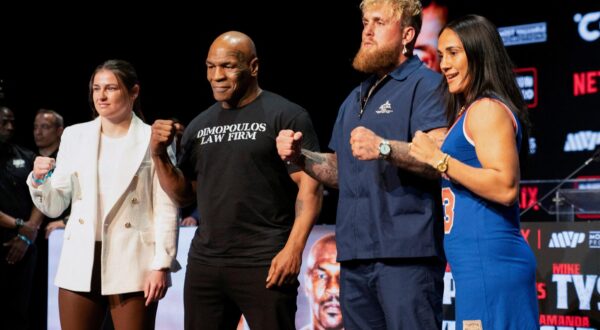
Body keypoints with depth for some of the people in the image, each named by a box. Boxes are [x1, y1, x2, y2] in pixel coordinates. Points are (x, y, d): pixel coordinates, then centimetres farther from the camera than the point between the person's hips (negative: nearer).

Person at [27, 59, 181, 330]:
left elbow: (166, 208, -4)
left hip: (132, 264, -3)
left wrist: (161, 265, -11)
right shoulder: (74, 135, 11)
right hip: (81, 263, 3)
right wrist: (39, 180, -8)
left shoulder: (154, 139, 0)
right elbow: (54, 206, 12)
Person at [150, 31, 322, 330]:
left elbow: (309, 186, -8)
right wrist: (159, 155, 2)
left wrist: (294, 248, -18)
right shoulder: (200, 125, 15)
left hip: (265, 264, -6)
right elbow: (183, 195, 18)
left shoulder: (285, 115, -3)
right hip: (204, 262, 6)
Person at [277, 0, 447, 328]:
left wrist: (385, 148, -31)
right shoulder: (356, 98, 23)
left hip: (405, 252, -8)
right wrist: (299, 157, 10)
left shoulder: (425, 84, -3)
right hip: (354, 253, 8)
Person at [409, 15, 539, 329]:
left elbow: (505, 187, -20)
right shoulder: (467, 112, 20)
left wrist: (439, 159, -17)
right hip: (478, 264, 10)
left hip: (489, 263, -10)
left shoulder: (488, 109, -9)